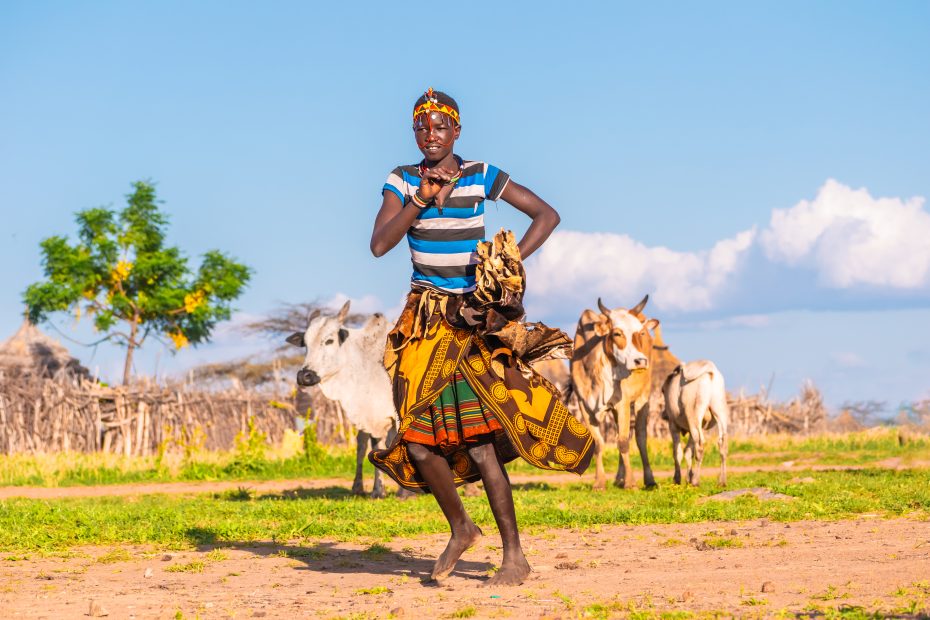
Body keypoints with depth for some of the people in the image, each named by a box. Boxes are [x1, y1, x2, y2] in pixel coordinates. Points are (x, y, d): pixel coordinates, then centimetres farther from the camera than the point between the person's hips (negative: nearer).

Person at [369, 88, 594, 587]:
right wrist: (420, 199, -19)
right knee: (418, 441, 1)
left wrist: (512, 262, -10)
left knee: (478, 440, -11)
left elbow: (547, 215, 0)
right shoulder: (402, 181, 3)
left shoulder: (481, 176, -3)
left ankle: (514, 556, -3)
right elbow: (379, 245, -10)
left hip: (475, 318, -3)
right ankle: (460, 529, 26)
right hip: (426, 320, 4)